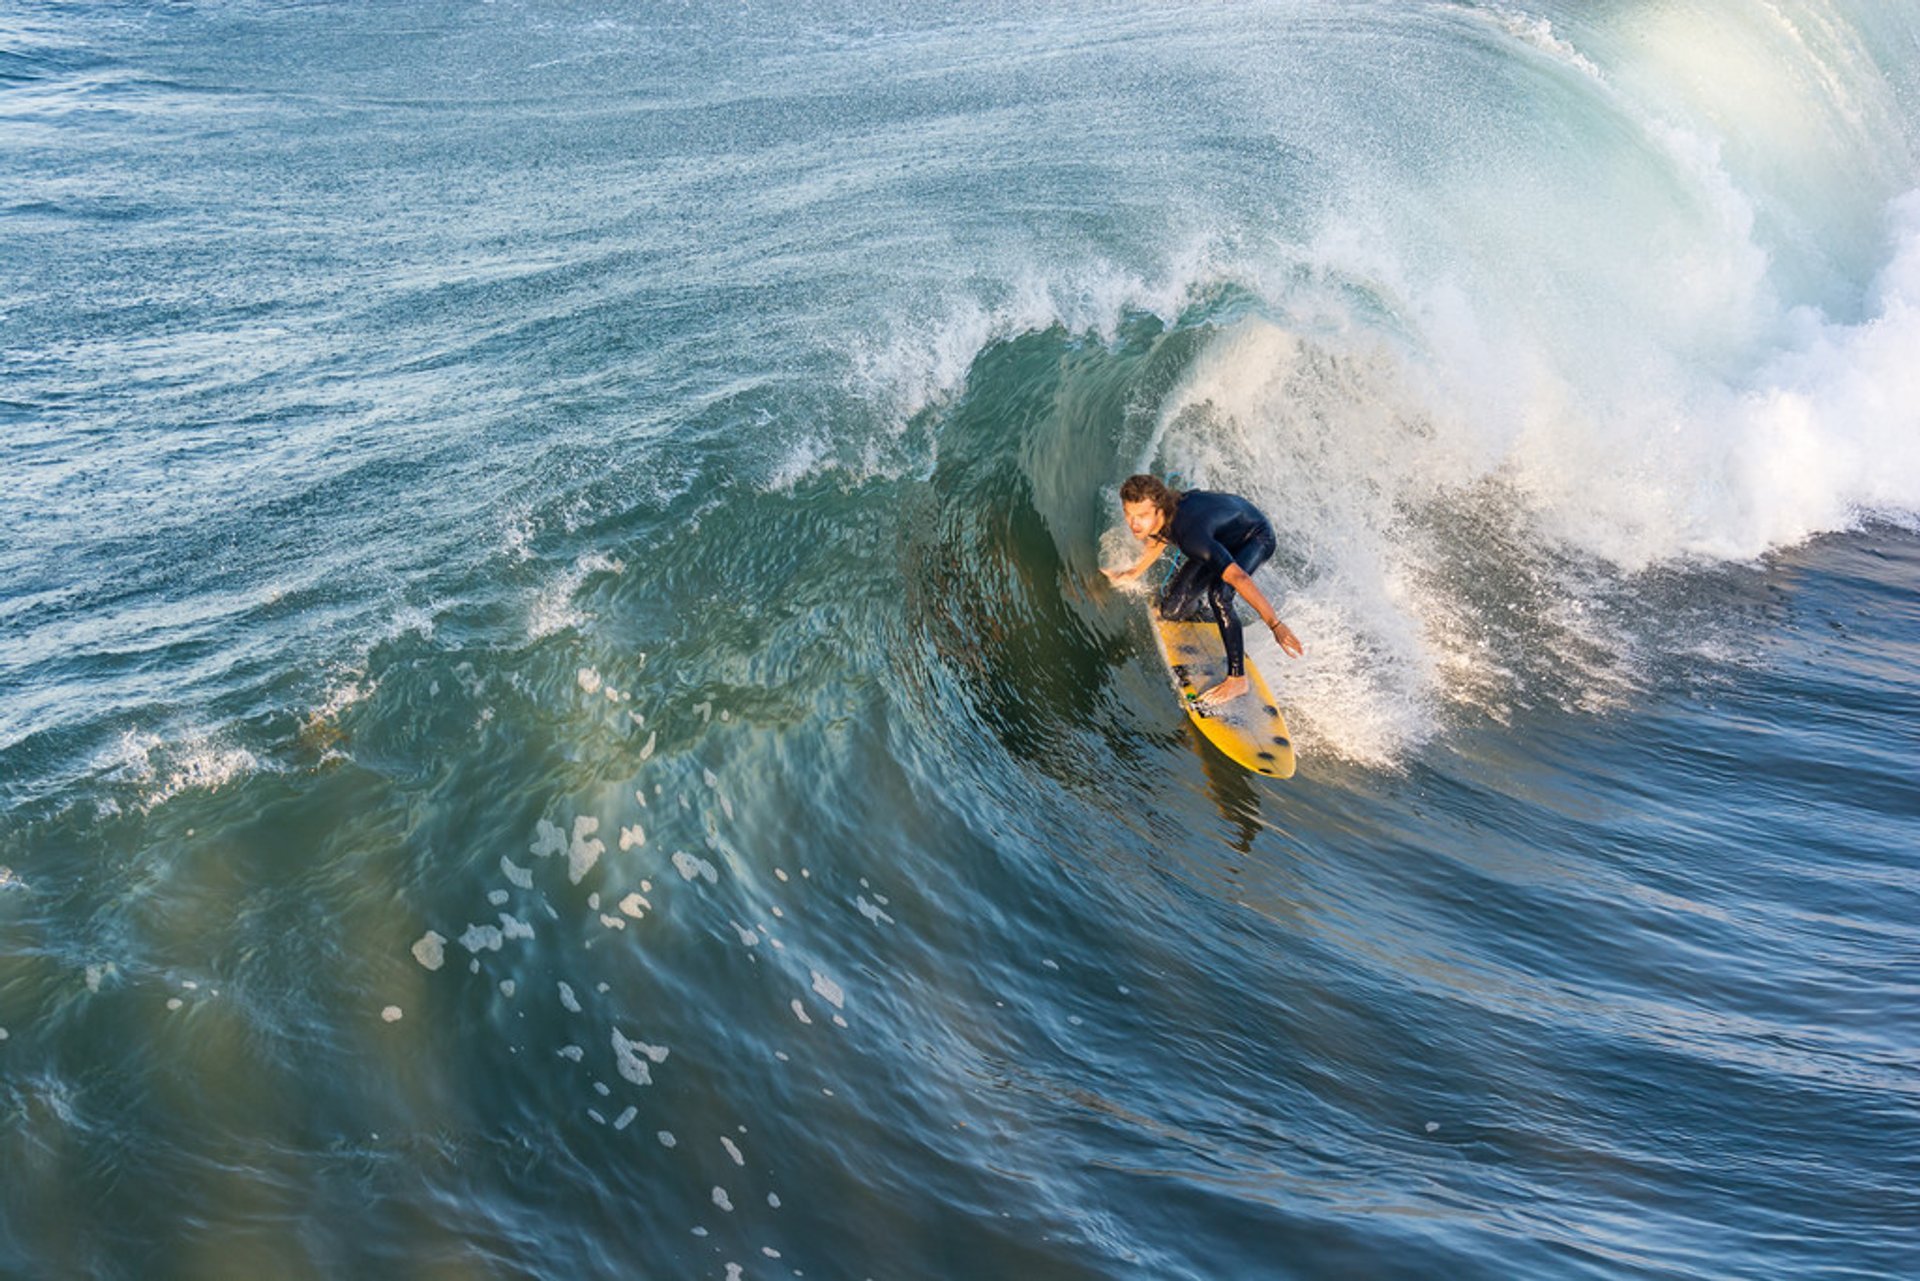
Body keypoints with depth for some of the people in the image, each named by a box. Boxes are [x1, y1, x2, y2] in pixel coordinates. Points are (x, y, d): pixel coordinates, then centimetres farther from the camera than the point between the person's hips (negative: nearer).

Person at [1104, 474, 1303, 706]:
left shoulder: (1190, 533, -44)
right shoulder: (1156, 519, -22)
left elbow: (1239, 577, -47)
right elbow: (1158, 539, 5)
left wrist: (1275, 625, -49)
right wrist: (1133, 573, 17)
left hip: (1255, 538, -7)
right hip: (1221, 536, 7)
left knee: (1218, 593, -35)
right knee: (1172, 610, -1)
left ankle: (1237, 678, -21)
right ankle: (1206, 612, 36)